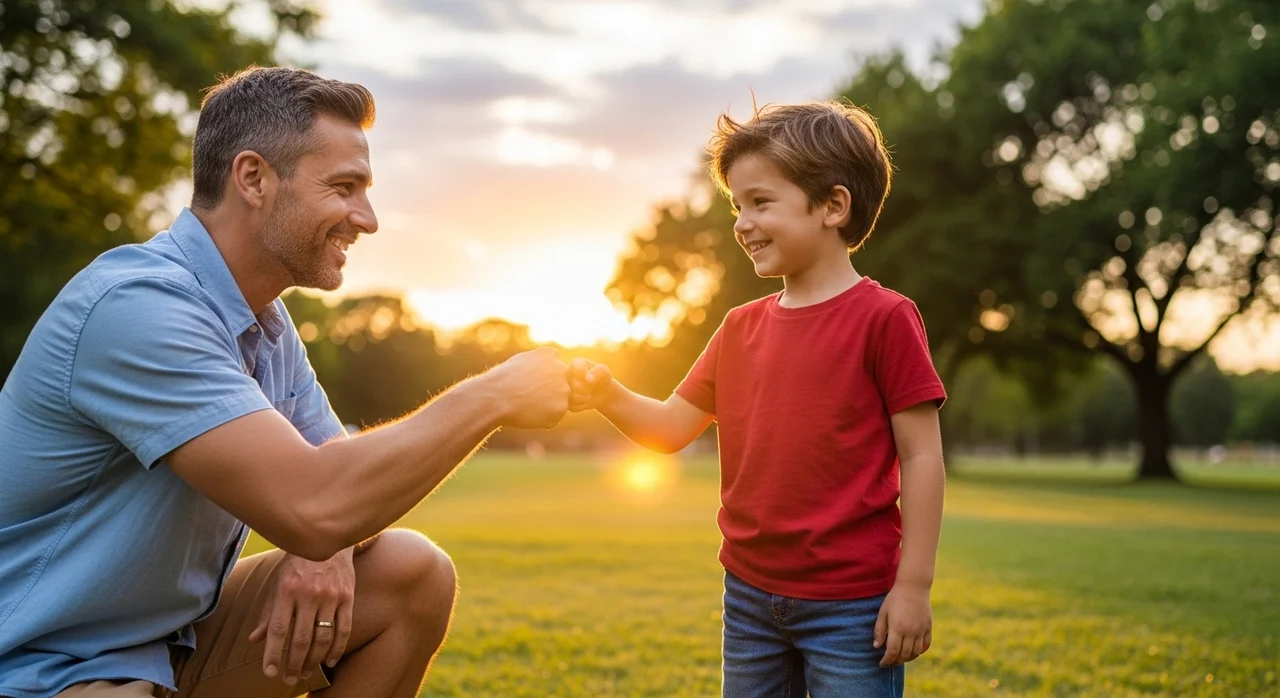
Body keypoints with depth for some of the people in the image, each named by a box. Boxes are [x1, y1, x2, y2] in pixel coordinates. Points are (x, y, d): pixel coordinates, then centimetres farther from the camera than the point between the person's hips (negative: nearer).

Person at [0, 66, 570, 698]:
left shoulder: (266, 321, 6)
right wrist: (494, 395, -21)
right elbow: (312, 506, -31)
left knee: (413, 574, -6)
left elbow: (342, 479, 9)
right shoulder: (137, 305, -24)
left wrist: (329, 542, -15)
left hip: (179, 637, 9)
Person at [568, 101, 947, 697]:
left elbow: (921, 455, -11)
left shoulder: (882, 318, -11)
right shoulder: (740, 328, 6)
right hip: (750, 595, 6)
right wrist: (607, 396, -9)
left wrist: (914, 584, -12)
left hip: (851, 604, -6)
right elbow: (672, 428, 9)